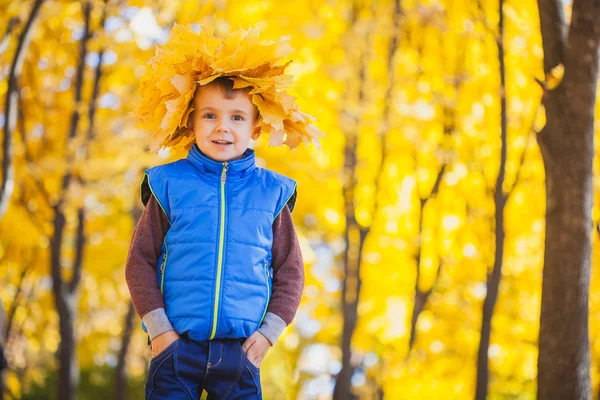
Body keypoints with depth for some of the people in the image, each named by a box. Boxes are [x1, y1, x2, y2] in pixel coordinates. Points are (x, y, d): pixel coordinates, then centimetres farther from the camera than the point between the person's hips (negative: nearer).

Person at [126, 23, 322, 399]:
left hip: (241, 351, 1)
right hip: (176, 344, -1)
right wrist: (158, 327, -5)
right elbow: (141, 260, 3)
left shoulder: (271, 192, 5)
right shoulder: (169, 185, 2)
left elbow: (290, 269, 10)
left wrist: (269, 331, 0)